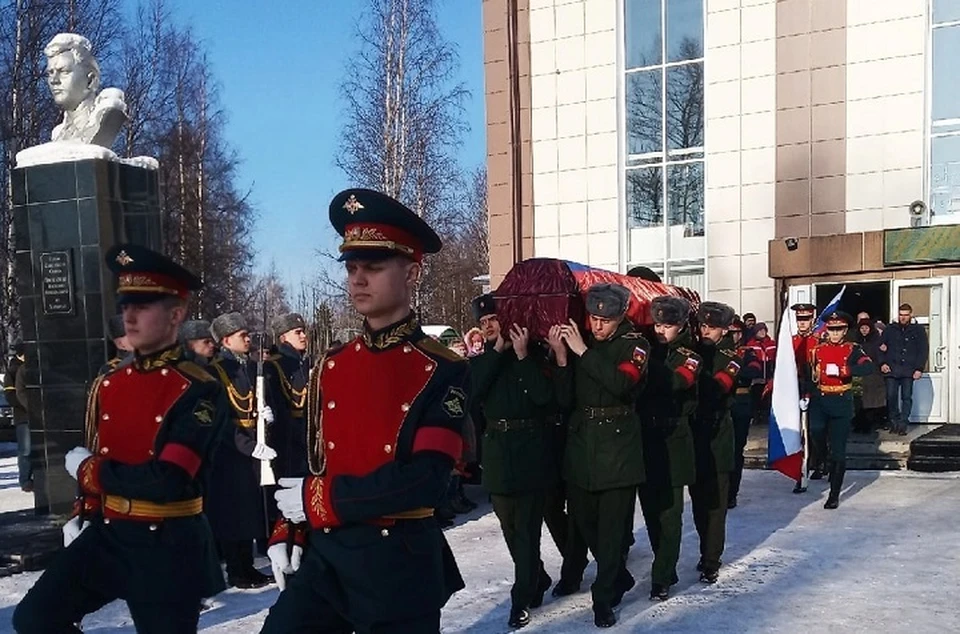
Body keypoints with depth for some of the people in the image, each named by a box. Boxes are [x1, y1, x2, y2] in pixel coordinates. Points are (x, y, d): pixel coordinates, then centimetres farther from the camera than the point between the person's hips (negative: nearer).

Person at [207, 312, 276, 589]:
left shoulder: (253, 368, 10)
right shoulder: (215, 372, -11)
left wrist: (267, 413, -4)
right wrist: (250, 447, -23)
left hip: (253, 448, 7)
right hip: (229, 452, -7)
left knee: (251, 509, 11)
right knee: (231, 511, 1)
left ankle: (248, 566, 22)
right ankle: (235, 573, 10)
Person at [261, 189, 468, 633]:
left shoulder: (444, 372, -10)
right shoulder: (329, 368, 6)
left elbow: (425, 479, -20)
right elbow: (311, 465, 13)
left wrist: (321, 499, -17)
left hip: (400, 561, -4)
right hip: (325, 555, 4)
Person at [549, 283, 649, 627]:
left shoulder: (634, 344, -5)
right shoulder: (576, 341, 4)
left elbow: (622, 384, -25)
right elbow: (565, 399, -1)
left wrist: (583, 351, -24)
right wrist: (562, 357, -15)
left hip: (618, 444, -4)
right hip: (580, 443, 4)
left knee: (612, 524, 0)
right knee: (583, 518, 14)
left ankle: (604, 598, 12)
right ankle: (619, 576, 36)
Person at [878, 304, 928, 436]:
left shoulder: (918, 330, 10)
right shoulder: (890, 329, 12)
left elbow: (923, 350, 6)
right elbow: (881, 347, 12)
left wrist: (919, 369, -3)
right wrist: (882, 363, -2)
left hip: (909, 370, -1)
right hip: (891, 369, 1)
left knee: (906, 397, -4)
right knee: (891, 396, -4)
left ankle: (903, 425, -1)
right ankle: (894, 421, 10)